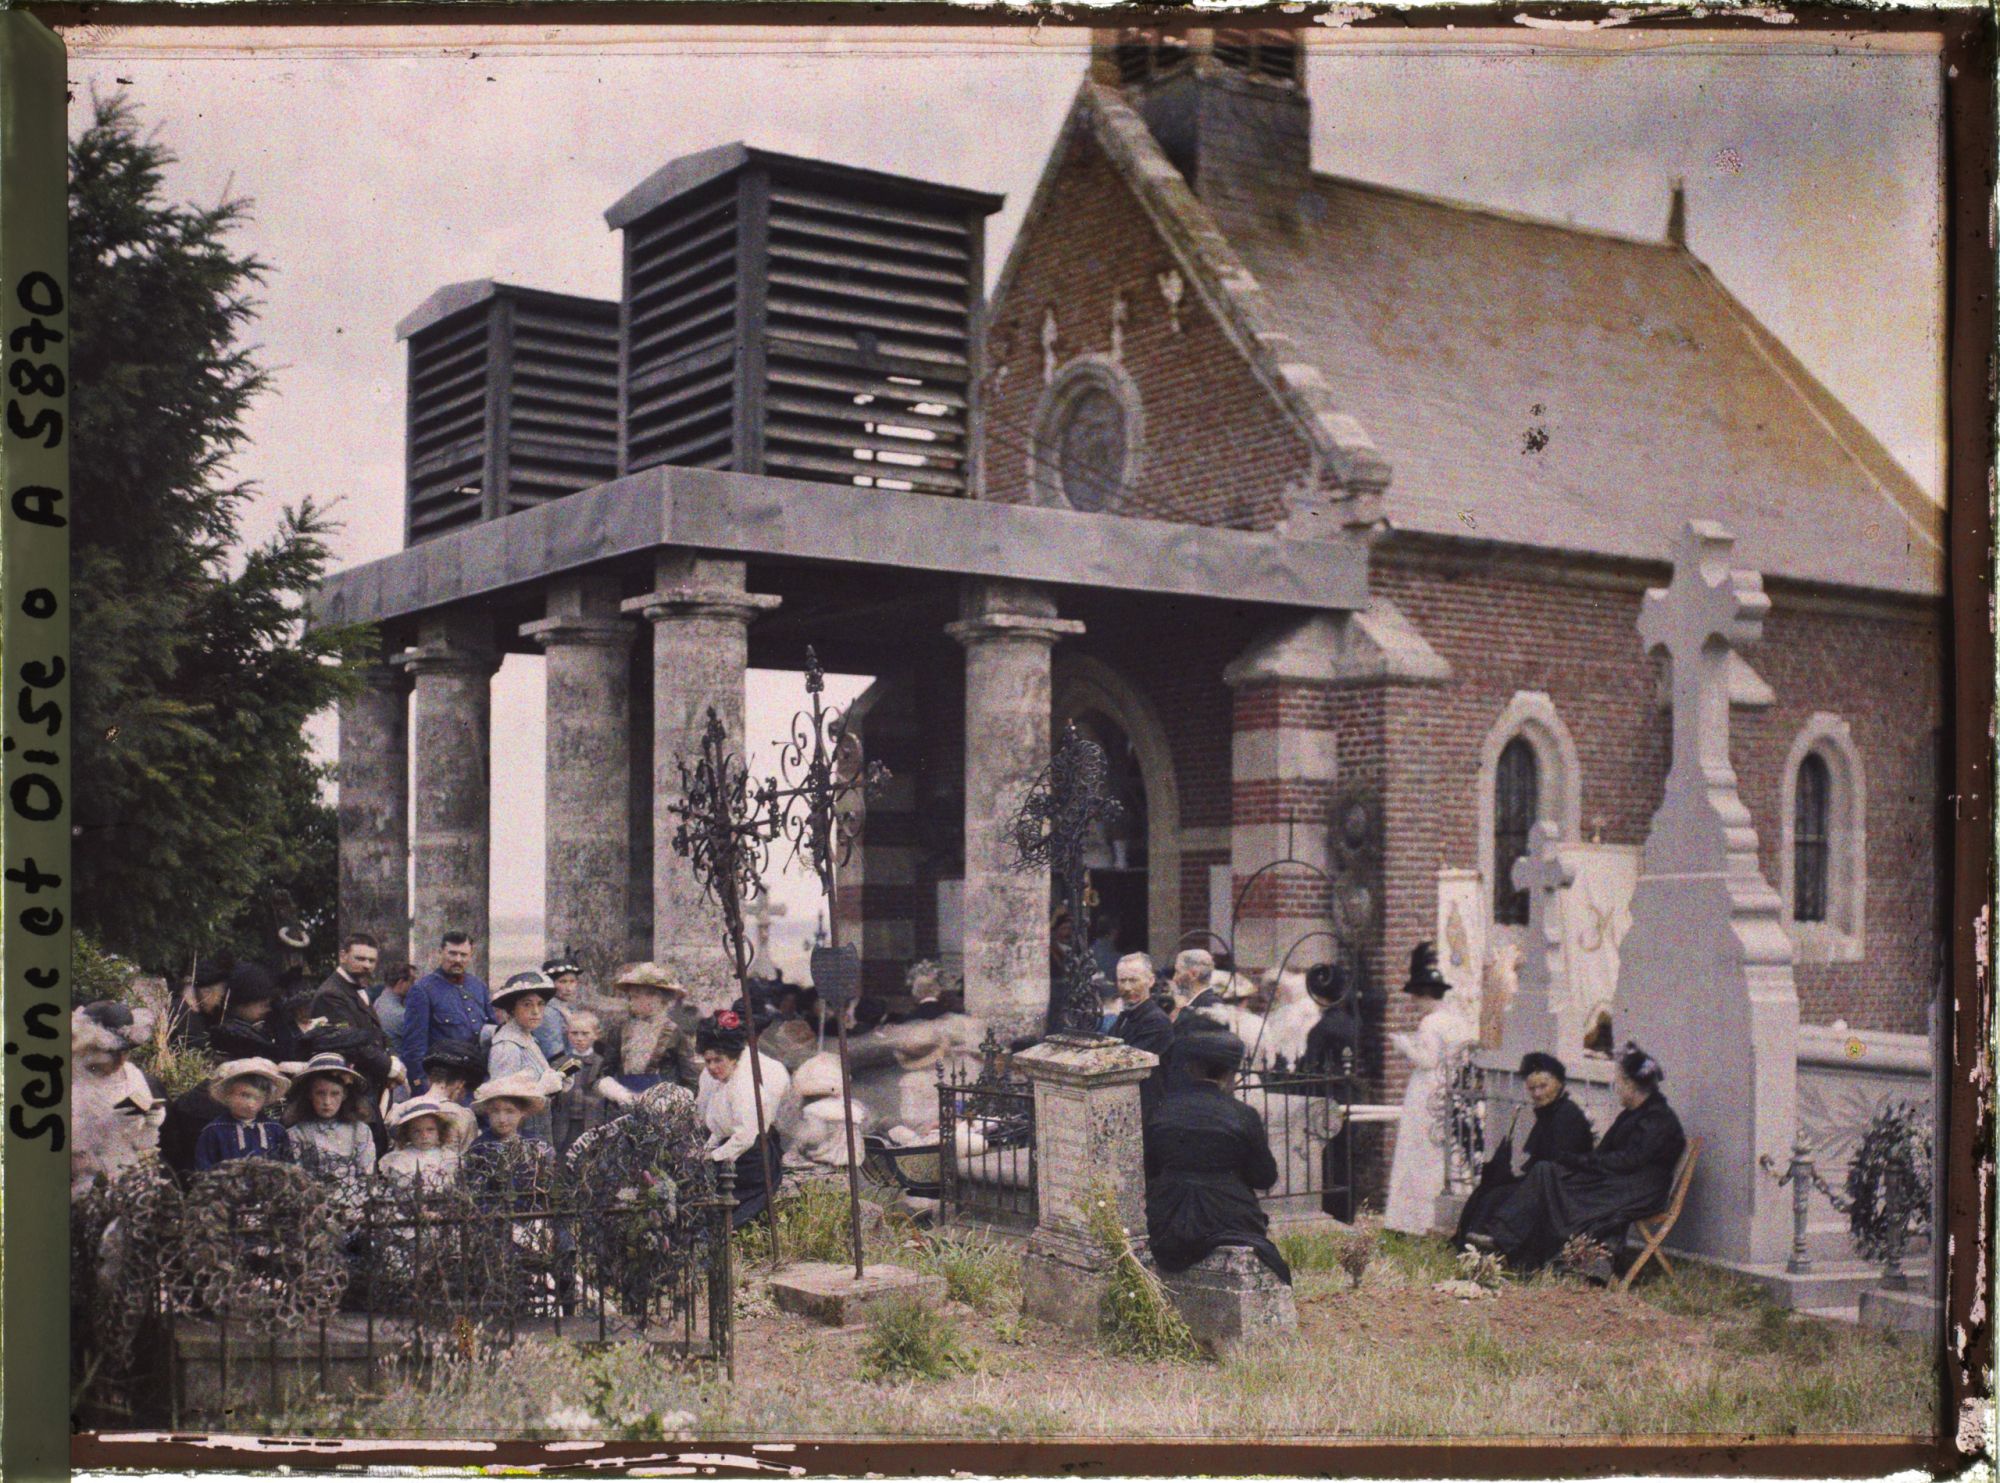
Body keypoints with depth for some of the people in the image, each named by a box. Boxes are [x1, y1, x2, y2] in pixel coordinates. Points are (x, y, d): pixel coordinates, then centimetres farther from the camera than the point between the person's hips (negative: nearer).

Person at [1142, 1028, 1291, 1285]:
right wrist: (1263, 1144, 17)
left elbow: (1149, 1169, 9)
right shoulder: (1244, 1116, -7)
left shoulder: (1165, 1109, 1)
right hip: (1230, 1223, -3)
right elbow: (1266, 1178, 1)